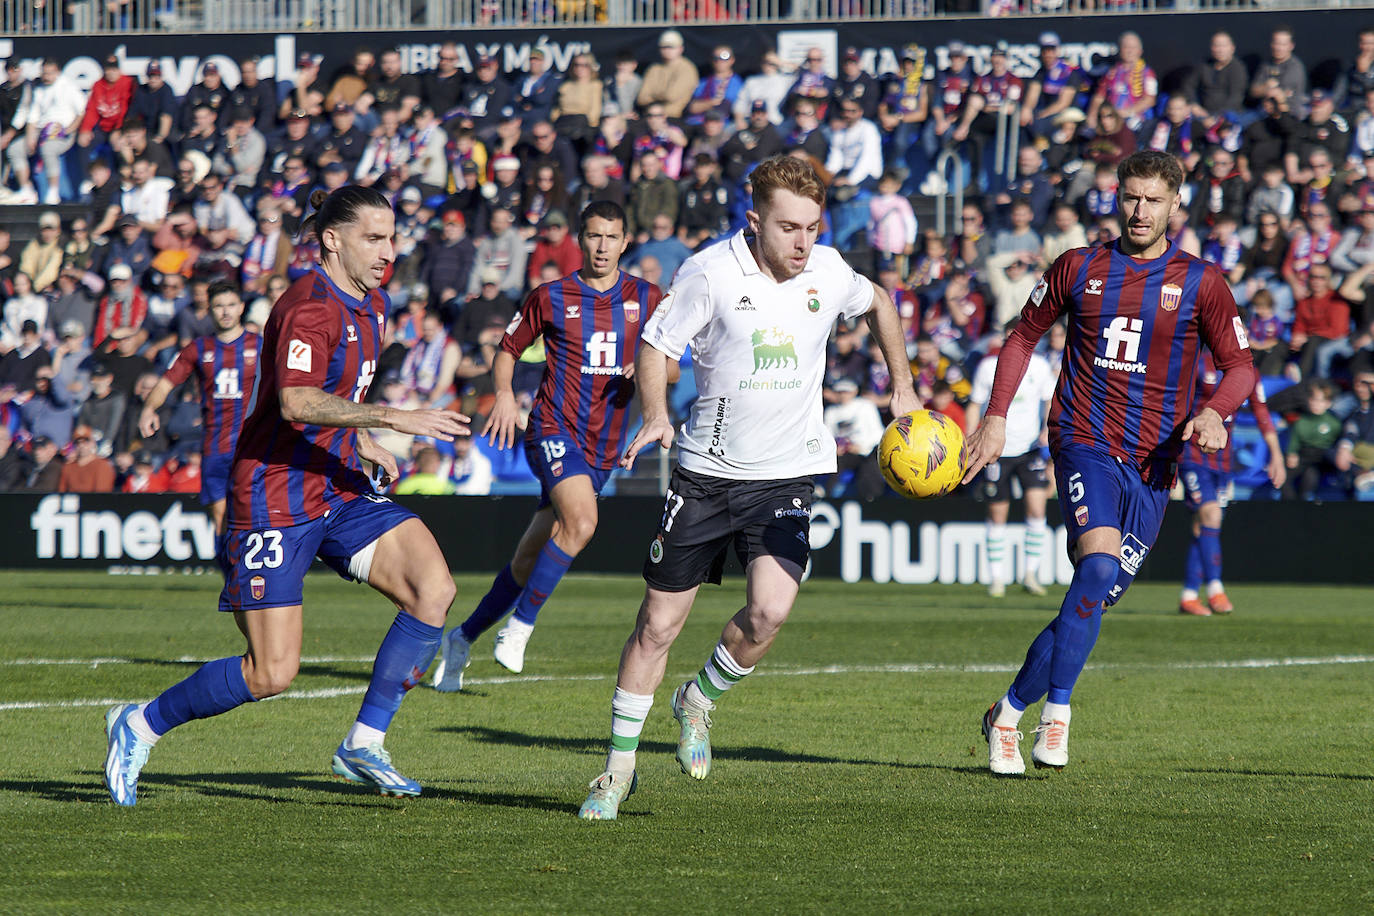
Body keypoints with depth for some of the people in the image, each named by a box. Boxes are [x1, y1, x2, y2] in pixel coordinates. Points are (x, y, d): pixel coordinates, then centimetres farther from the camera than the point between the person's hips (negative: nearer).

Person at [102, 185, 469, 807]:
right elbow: (297, 403, -35)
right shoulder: (309, 307, -18)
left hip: (339, 491, 8)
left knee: (434, 588, -13)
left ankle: (363, 744, -3)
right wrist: (395, 418, -38)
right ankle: (140, 726, 15)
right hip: (276, 495, -8)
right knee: (273, 673, -9)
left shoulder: (371, 306, 11)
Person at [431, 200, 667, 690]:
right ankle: (521, 625, -18)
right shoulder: (550, 298, 1)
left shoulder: (646, 299, 8)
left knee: (531, 558, 7)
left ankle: (463, 637, 23)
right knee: (581, 521, -30)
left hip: (603, 448, 4)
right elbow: (507, 350, 11)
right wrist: (504, 393, -8)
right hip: (555, 429, -4)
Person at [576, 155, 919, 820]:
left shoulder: (827, 273, -1)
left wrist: (902, 388, 19)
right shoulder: (710, 272, -12)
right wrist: (655, 417, -23)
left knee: (770, 609, -20)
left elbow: (877, 303, 21)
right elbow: (656, 347, -6)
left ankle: (700, 700, 9)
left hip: (785, 476, 2)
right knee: (658, 624, 1)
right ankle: (619, 766, 17)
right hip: (706, 472, -2)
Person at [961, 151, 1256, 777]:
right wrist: (996, 417, 9)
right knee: (1100, 564, -26)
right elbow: (1023, 337, 19)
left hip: (1153, 463, 2)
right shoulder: (1078, 269, 8)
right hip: (1084, 441, -2)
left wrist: (1214, 412, -13)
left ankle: (1010, 712, 12)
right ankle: (1056, 710, -17)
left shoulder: (1200, 283, 7)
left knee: (1095, 599, -3)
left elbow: (1239, 366, 8)